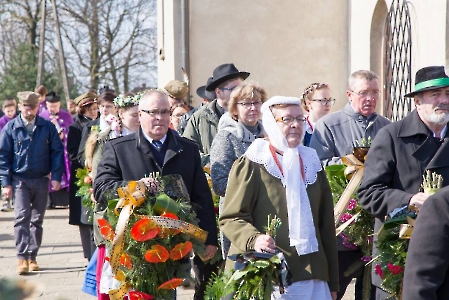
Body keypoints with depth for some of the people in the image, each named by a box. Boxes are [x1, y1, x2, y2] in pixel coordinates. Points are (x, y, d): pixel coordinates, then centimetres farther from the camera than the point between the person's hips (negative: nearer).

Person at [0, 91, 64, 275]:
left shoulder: (47, 127, 0)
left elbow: (57, 152, 3)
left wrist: (56, 176, -7)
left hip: (41, 179, 2)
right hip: (19, 179, -2)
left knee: (37, 220, 8)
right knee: (22, 217, -14)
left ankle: (32, 256, 17)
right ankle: (22, 257, -16)